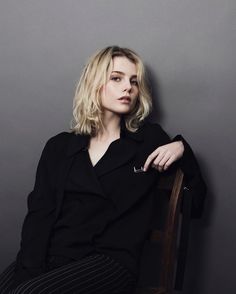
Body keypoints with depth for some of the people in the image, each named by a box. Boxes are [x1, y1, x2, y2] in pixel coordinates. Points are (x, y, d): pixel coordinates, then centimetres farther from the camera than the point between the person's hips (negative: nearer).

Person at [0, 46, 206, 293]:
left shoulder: (150, 139, 11)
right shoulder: (59, 146, 14)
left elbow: (196, 198, 15)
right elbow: (39, 213, 4)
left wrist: (181, 148, -2)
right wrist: (30, 270, -12)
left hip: (110, 260, -2)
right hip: (51, 255, 3)